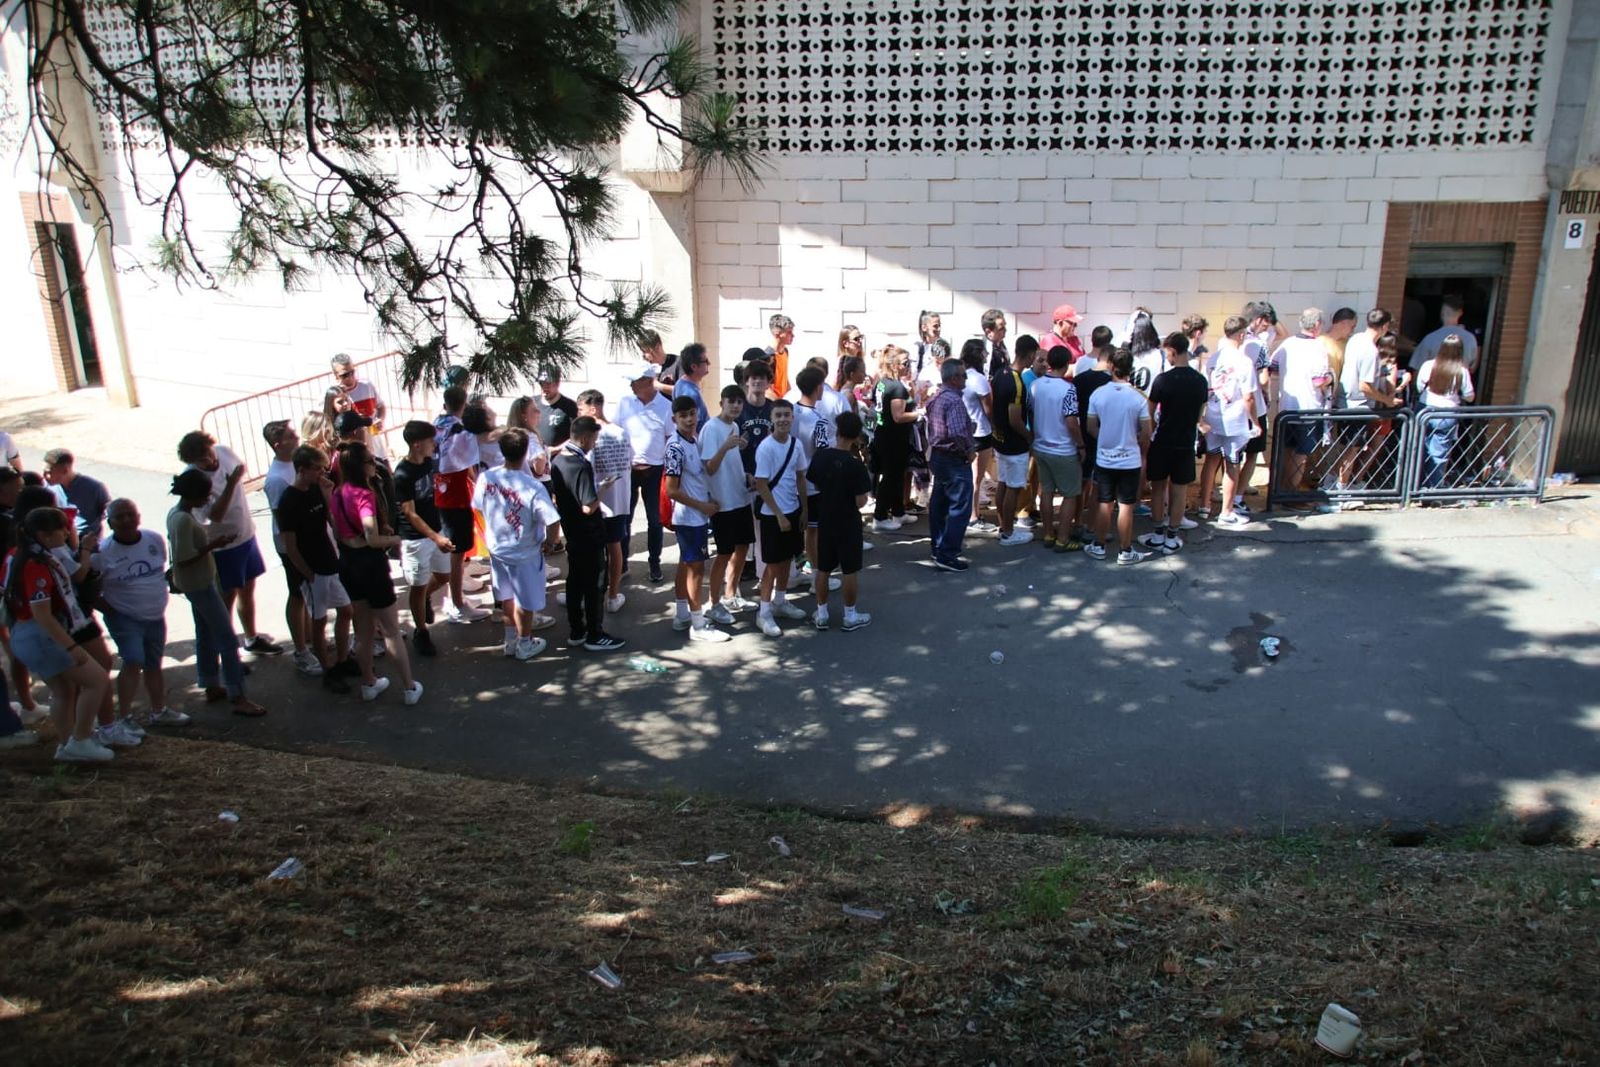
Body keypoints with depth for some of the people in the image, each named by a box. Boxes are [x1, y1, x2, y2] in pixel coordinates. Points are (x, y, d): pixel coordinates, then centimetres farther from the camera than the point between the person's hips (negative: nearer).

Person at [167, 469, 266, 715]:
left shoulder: (176, 513, 6)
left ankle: (212, 687, 31)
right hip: (199, 584, -10)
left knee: (206, 635, 19)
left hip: (200, 582, 10)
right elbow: (183, 558, -26)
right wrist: (213, 545, -21)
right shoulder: (184, 520, -25)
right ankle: (238, 698, -6)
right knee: (228, 639, -7)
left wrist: (212, 539, 6)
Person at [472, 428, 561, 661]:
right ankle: (525, 645, 32)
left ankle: (511, 640, 39)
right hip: (525, 553, -5)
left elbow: (478, 508, 1)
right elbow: (552, 522, -29)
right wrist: (547, 542, -8)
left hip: (497, 548, 5)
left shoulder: (485, 478, -14)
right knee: (526, 602, 16)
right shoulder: (533, 487, -28)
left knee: (506, 597, 25)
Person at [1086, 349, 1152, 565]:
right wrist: (1142, 453, 11)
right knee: (1126, 507, 5)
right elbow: (1146, 433, -7)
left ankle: (1099, 547, 23)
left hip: (1104, 459, 2)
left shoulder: (1098, 394, -8)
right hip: (1130, 460, -2)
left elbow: (1091, 427, 1)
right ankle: (1125, 552, 13)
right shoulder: (1138, 398, -13)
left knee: (1105, 504, 14)